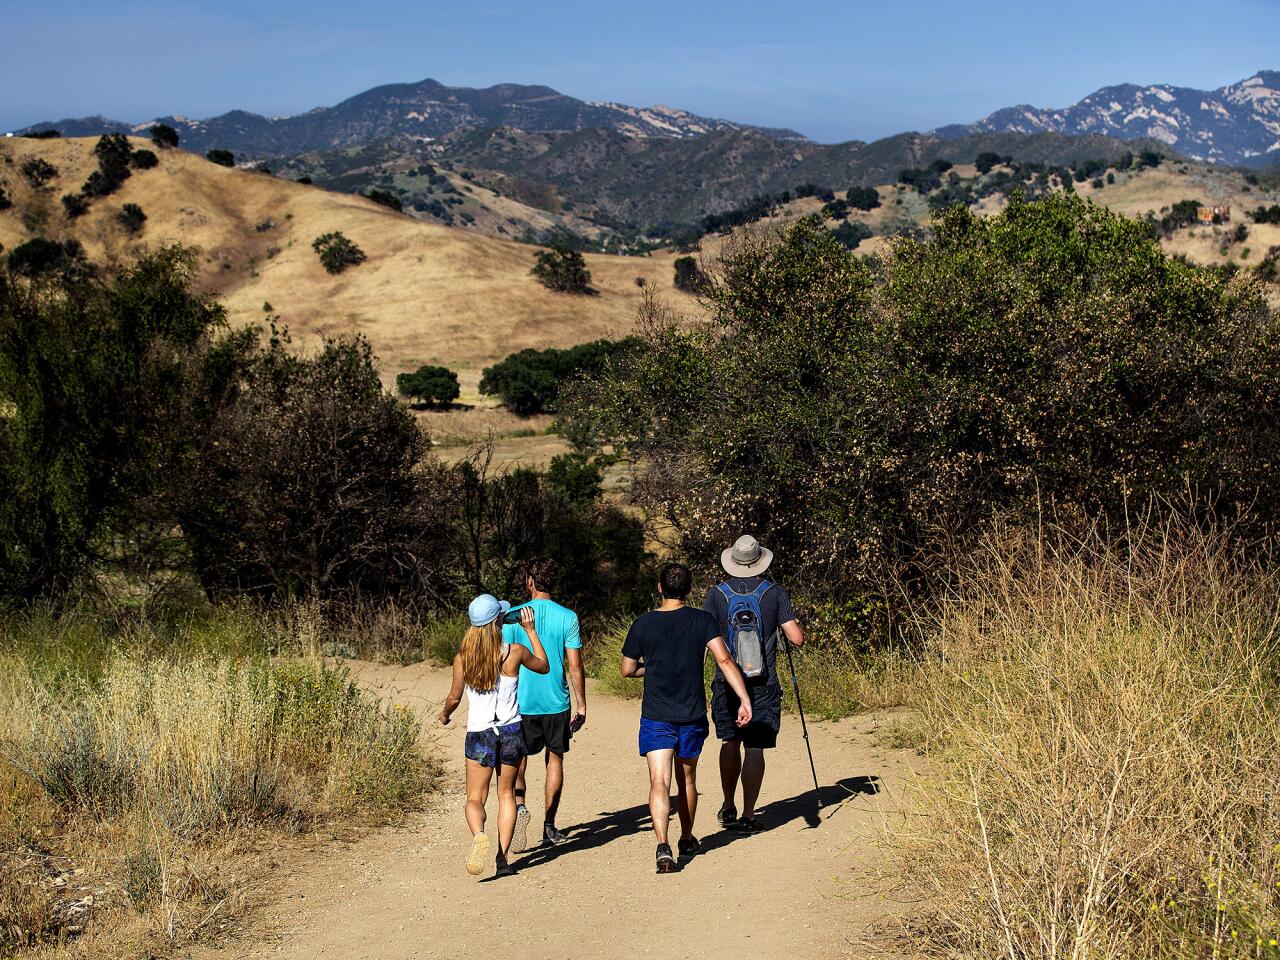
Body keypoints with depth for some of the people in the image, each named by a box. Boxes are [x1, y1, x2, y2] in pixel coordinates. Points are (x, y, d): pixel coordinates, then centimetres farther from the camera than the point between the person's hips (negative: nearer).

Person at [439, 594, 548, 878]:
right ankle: (503, 858, 10)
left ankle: (479, 835, -25)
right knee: (506, 795, 14)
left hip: (478, 734, 0)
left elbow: (454, 697, 3)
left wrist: (444, 714, 25)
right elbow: (544, 666, 12)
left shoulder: (462, 657, -7)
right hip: (511, 730, 0)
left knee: (475, 798, 6)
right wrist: (530, 630, 17)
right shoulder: (515, 652, -8)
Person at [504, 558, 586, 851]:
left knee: (517, 761, 9)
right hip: (557, 703, 1)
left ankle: (519, 805, -19)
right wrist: (582, 706, 5)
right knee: (555, 760, 13)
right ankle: (549, 827, 16)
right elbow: (575, 666, -3)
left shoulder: (514, 617, -5)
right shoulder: (567, 617, -3)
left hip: (522, 703, -1)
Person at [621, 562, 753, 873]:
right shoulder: (702, 620, -3)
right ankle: (687, 840, 34)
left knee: (659, 782, -7)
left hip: (655, 716, -1)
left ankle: (663, 846, -25)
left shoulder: (643, 625, -2)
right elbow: (724, 660, -13)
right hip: (692, 716, 2)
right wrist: (745, 699, -13)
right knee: (687, 779, 20)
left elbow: (627, 670, 6)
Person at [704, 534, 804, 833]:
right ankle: (748, 816, -1)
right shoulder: (774, 592, -2)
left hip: (727, 682, 2)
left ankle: (728, 809, 22)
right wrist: (792, 632, 17)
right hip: (763, 685, -1)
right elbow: (797, 638, -6)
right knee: (755, 748, 0)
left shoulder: (717, 593, -1)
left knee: (730, 742, 17)